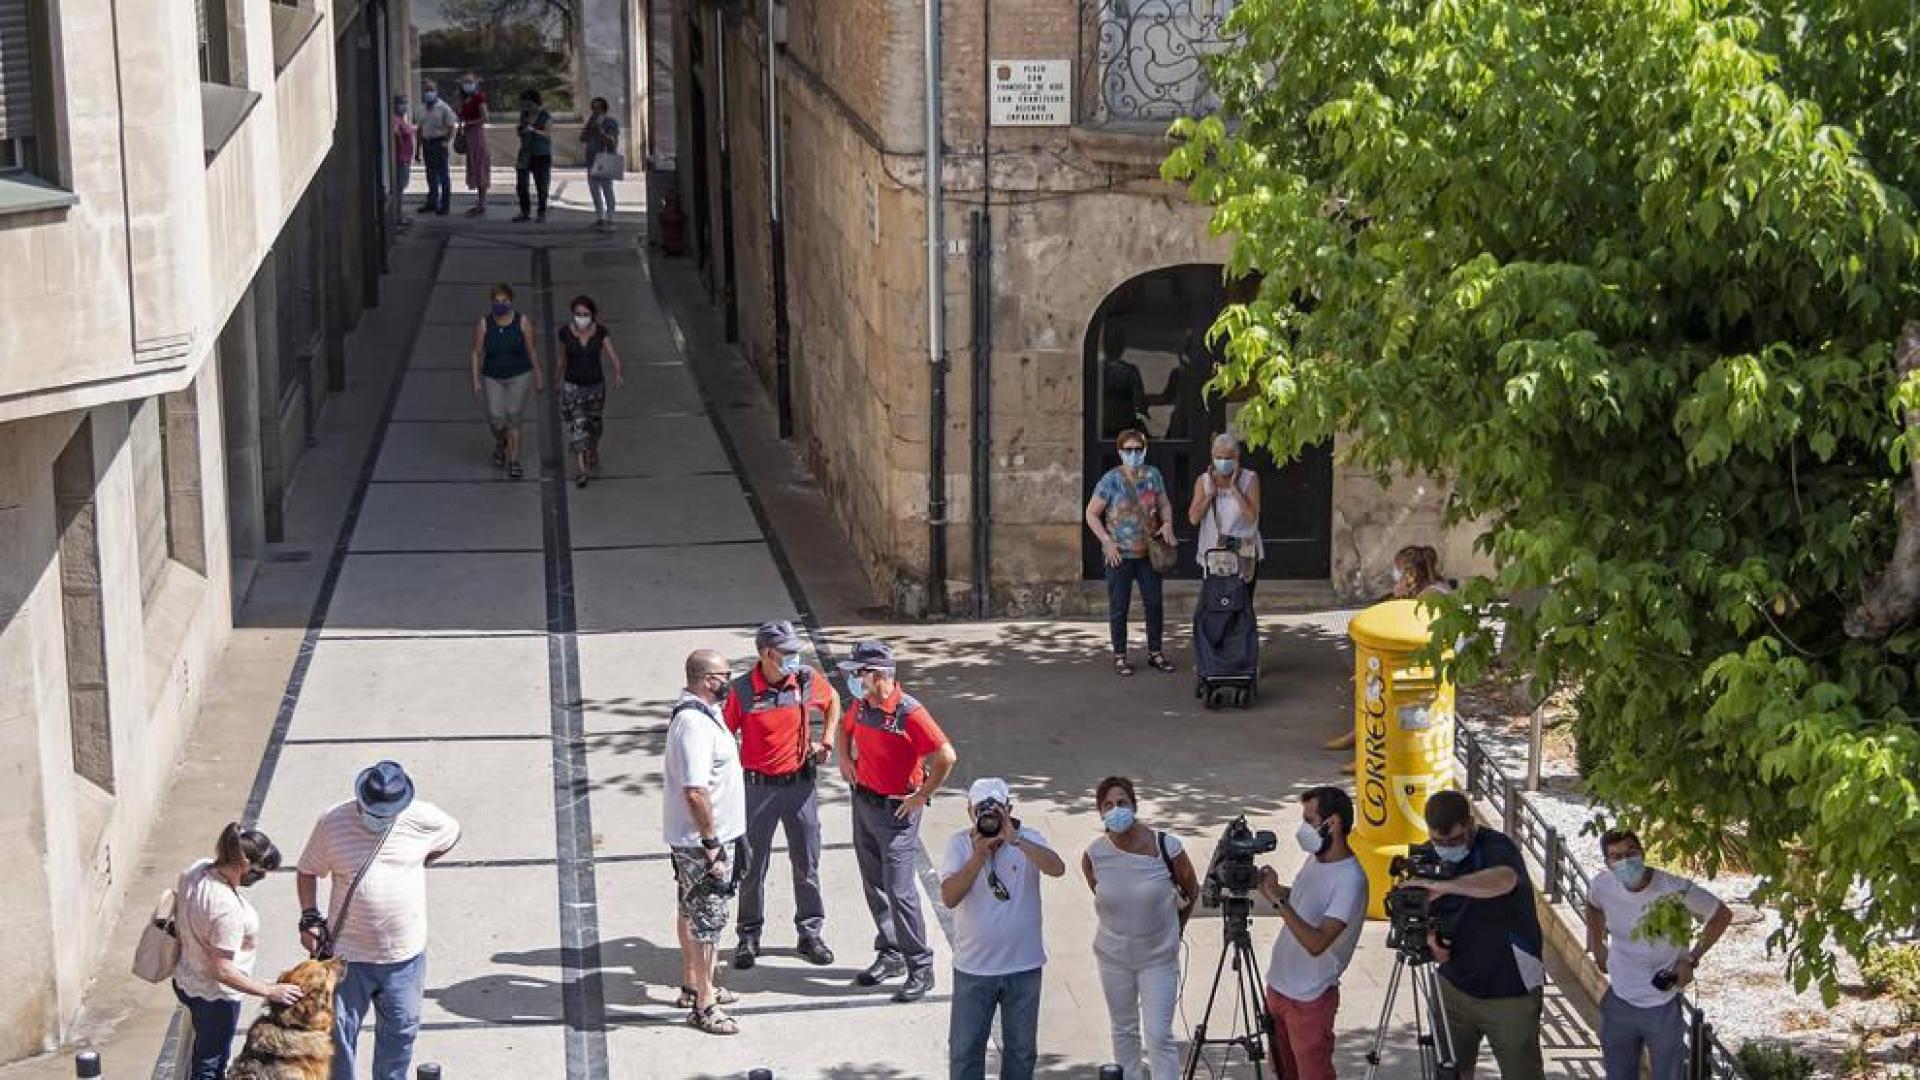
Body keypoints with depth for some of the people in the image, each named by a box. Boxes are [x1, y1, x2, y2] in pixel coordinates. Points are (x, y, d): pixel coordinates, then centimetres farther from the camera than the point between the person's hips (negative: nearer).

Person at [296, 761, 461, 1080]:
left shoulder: (423, 818, -12)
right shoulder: (332, 823, -13)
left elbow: (452, 833, 11)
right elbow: (308, 872, 2)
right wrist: (309, 918, -9)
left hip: (405, 953, 1)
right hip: (347, 953, -1)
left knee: (401, 1029, 17)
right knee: (339, 1031, 8)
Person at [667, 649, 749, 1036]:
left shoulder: (700, 713, 8)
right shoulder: (695, 724, -26)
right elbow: (695, 792, -30)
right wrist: (712, 844, -24)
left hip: (694, 840, 11)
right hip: (701, 841, -11)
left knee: (692, 913, 21)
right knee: (707, 920, -2)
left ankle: (692, 986, 35)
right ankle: (703, 1006, 5)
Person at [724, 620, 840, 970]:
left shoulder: (807, 680, -6)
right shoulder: (742, 690, -13)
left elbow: (832, 701, 17)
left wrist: (827, 739, 8)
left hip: (800, 782, 2)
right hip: (758, 786, -2)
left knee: (807, 863, 9)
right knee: (753, 865, 7)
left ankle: (810, 934, 21)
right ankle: (749, 937, 20)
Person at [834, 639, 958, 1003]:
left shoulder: (909, 713, -21)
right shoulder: (861, 705, 2)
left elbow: (947, 757, -21)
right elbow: (846, 729, 27)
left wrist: (922, 796, -15)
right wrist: (845, 758, 10)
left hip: (897, 809, -8)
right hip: (863, 802, 8)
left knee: (899, 891, -9)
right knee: (874, 886, 14)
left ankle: (921, 969, 0)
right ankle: (890, 954, 28)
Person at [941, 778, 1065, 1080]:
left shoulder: (1027, 839, -6)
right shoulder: (959, 844, -6)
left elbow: (1057, 869, -26)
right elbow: (949, 897, -18)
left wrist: (1015, 840, -33)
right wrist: (979, 856, -26)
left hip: (1024, 966, 1)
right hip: (973, 967, -1)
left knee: (1022, 1049, 15)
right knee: (964, 1050, 6)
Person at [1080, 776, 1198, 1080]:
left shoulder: (1166, 847, -20)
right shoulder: (1094, 855, -14)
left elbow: (1191, 891, -1)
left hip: (1158, 957, -2)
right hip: (1113, 956, 2)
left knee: (1159, 1035, -5)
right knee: (1123, 1031, 17)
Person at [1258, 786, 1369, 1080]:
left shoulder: (1350, 880, -25)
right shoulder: (1316, 858, 2)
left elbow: (1316, 943, -32)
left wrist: (1278, 898, -33)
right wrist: (1271, 888, 1)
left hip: (1310, 999, -8)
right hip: (1278, 986, 8)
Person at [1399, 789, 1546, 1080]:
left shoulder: (1496, 846, -19)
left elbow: (1505, 880, -43)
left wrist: (1442, 886, -52)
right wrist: (1430, 937, -11)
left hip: (1510, 993, -6)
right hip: (1455, 987, 6)